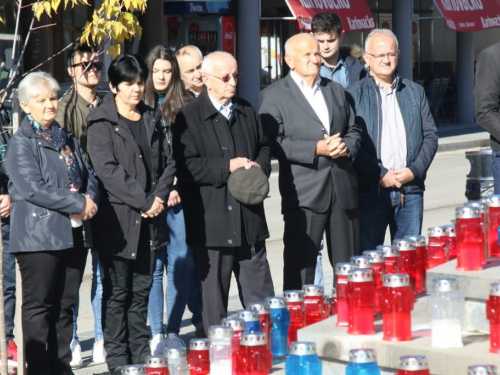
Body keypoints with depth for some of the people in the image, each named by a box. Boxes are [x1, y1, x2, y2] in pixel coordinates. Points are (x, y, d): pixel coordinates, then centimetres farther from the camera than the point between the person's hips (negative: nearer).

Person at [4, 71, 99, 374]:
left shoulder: (68, 139, 17)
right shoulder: (22, 143, -6)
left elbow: (88, 175, 17)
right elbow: (32, 188, -16)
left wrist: (90, 199, -6)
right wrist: (78, 205, -15)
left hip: (74, 233, 7)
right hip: (39, 234, -7)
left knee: (65, 306, 10)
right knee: (39, 307, -2)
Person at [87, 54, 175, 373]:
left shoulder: (152, 119, 14)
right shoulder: (102, 123, -4)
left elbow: (168, 162, 12)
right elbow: (107, 170, -13)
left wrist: (160, 196, -5)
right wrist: (144, 200, -16)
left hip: (149, 219, 5)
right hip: (118, 218, -5)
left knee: (141, 290, 9)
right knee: (117, 293, 0)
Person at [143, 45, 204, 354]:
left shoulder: (186, 105, 7)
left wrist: (178, 187, -6)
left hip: (179, 196, 0)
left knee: (182, 262, -3)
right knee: (154, 264, 0)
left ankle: (174, 332, 3)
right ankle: (156, 334, 5)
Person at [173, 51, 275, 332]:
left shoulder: (247, 112, 15)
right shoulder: (190, 117, -4)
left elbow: (263, 147, 25)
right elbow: (186, 166, -13)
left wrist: (259, 167, 2)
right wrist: (227, 167, -18)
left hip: (250, 217, 5)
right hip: (212, 221, -5)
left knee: (260, 293, 8)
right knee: (214, 296, 3)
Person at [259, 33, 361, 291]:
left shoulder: (335, 90, 19)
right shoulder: (273, 95, 1)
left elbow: (353, 130, 21)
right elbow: (273, 143, -9)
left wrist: (346, 147, -3)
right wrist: (316, 149, -17)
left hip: (343, 190, 5)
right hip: (304, 195, -5)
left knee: (348, 268, 8)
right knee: (300, 268, -4)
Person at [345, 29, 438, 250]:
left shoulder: (415, 92, 15)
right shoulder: (353, 95, 2)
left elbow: (430, 136, 12)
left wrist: (415, 170, -4)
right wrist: (380, 174, -13)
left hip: (410, 191, 3)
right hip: (370, 192, -3)